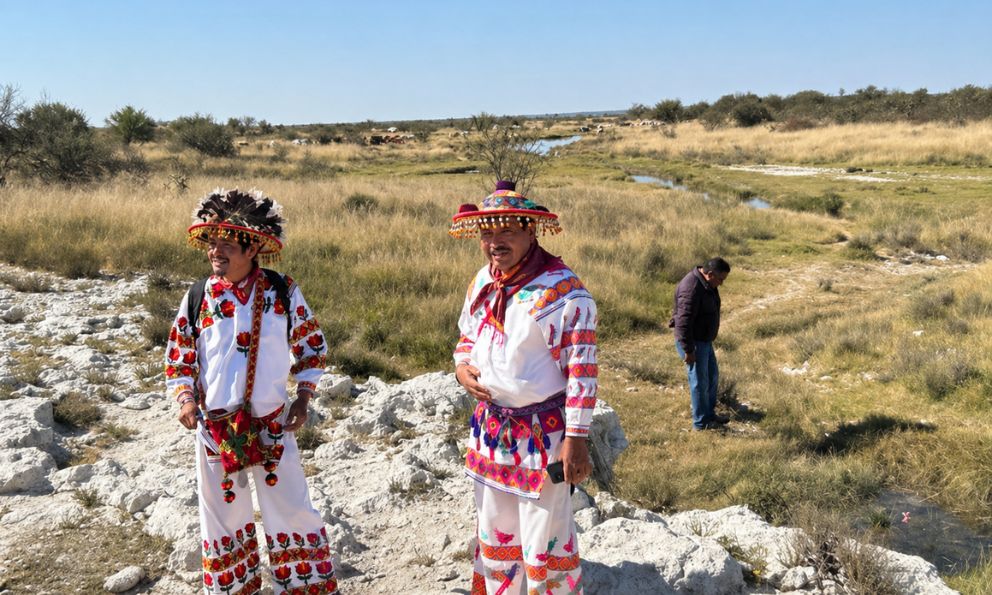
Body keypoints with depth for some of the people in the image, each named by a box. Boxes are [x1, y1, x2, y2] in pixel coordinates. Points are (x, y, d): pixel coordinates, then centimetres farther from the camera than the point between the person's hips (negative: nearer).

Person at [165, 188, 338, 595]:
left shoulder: (282, 292, -7)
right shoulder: (198, 298, -4)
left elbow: (311, 345, 4)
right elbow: (178, 358, 5)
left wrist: (303, 398, -4)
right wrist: (185, 398, -10)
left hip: (272, 424, -1)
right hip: (214, 425, 1)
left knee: (291, 510, 8)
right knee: (223, 515, 15)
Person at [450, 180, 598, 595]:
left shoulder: (561, 289, -18)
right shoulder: (483, 281, 5)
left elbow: (582, 368, -18)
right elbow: (467, 336, 20)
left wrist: (576, 438, -19)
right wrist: (461, 367, -2)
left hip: (543, 432, -7)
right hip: (491, 427, 7)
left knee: (545, 542, 4)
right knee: (494, 532, 22)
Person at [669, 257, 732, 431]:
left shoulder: (707, 284, 4)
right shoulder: (691, 289, -28)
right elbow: (683, 323, -29)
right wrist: (688, 350, -26)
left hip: (704, 340, 10)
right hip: (693, 342, -10)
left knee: (712, 376, 20)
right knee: (700, 382, 1)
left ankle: (709, 414, 35)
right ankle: (701, 422, 15)